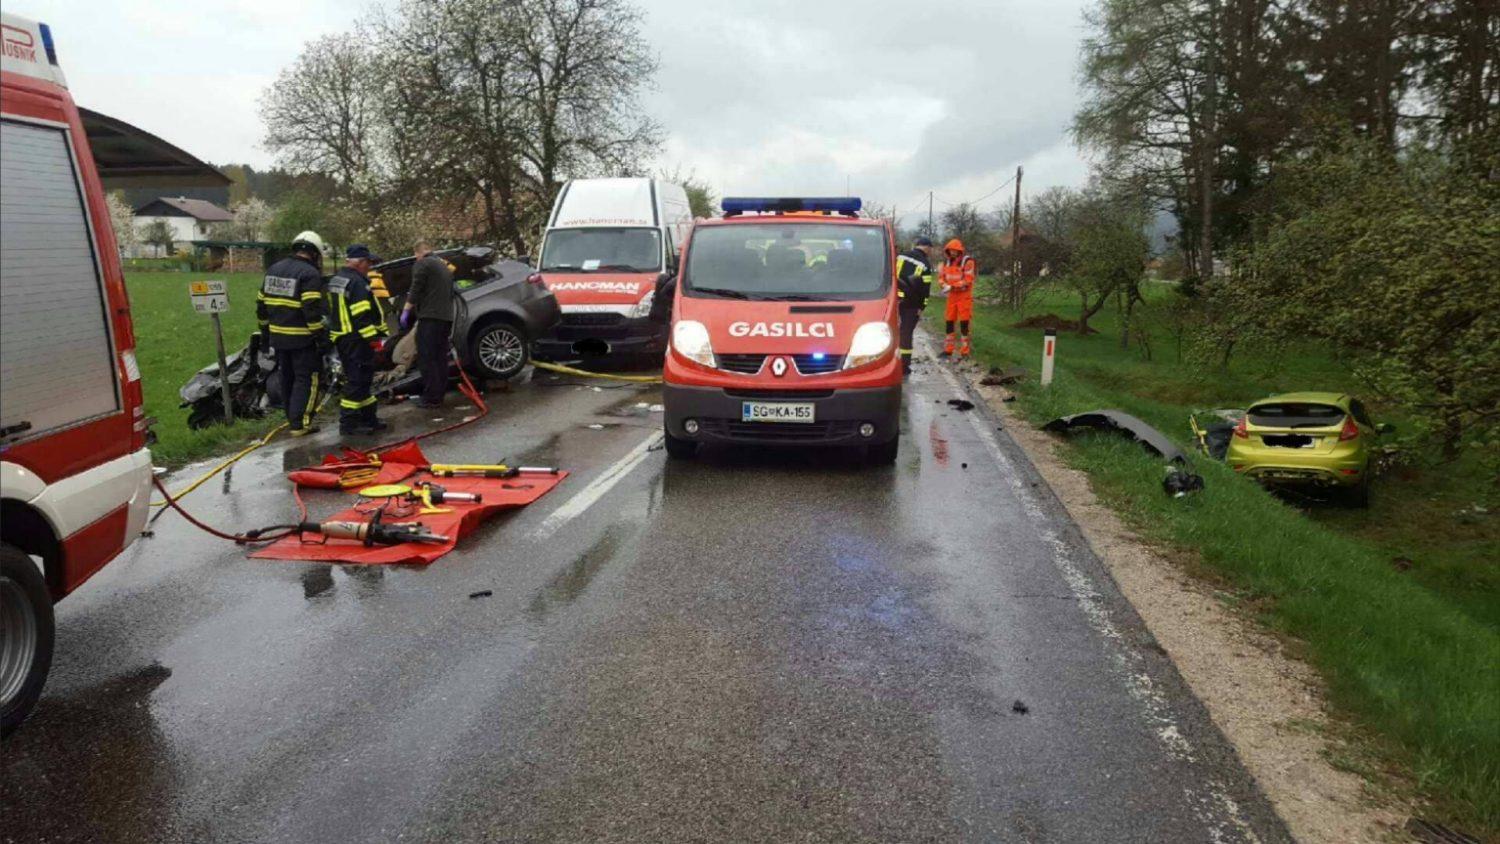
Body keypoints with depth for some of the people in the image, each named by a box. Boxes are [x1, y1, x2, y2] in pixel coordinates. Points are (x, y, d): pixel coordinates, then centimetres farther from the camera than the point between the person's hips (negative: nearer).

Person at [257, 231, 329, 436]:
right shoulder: (310, 274, -14)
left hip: (278, 336, 8)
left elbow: (261, 304, 15)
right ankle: (299, 424, -4)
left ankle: (292, 419, 28)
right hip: (301, 338, -8)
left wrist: (265, 330, 23)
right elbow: (312, 310, -22)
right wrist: (322, 337, -18)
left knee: (287, 378, 18)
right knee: (307, 379, 0)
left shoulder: (274, 269, 11)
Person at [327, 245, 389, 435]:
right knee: (357, 380, -6)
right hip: (357, 340, -10)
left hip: (341, 338, 11)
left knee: (359, 379, 16)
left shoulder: (335, 280, 16)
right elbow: (362, 315, -23)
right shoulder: (357, 282, -17)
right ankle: (348, 423, -5)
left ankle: (368, 418, 23)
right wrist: (372, 337, -20)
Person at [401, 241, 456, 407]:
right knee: (440, 358, 11)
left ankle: (431, 397, -10)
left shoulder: (421, 265, -3)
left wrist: (406, 311, -8)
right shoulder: (445, 266, 24)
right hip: (446, 317, 8)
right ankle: (439, 394, 14)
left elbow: (416, 290, -11)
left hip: (429, 317, -8)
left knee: (426, 359, -7)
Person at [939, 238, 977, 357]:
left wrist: (952, 287, -24)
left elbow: (968, 280, -18)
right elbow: (942, 276, 12)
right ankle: (948, 349, 19)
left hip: (964, 295, -6)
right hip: (952, 296, 6)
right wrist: (944, 285, -11)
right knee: (949, 321, 9)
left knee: (964, 323, -3)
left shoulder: (967, 261, -12)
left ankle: (965, 351, 3)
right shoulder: (947, 262, 7)